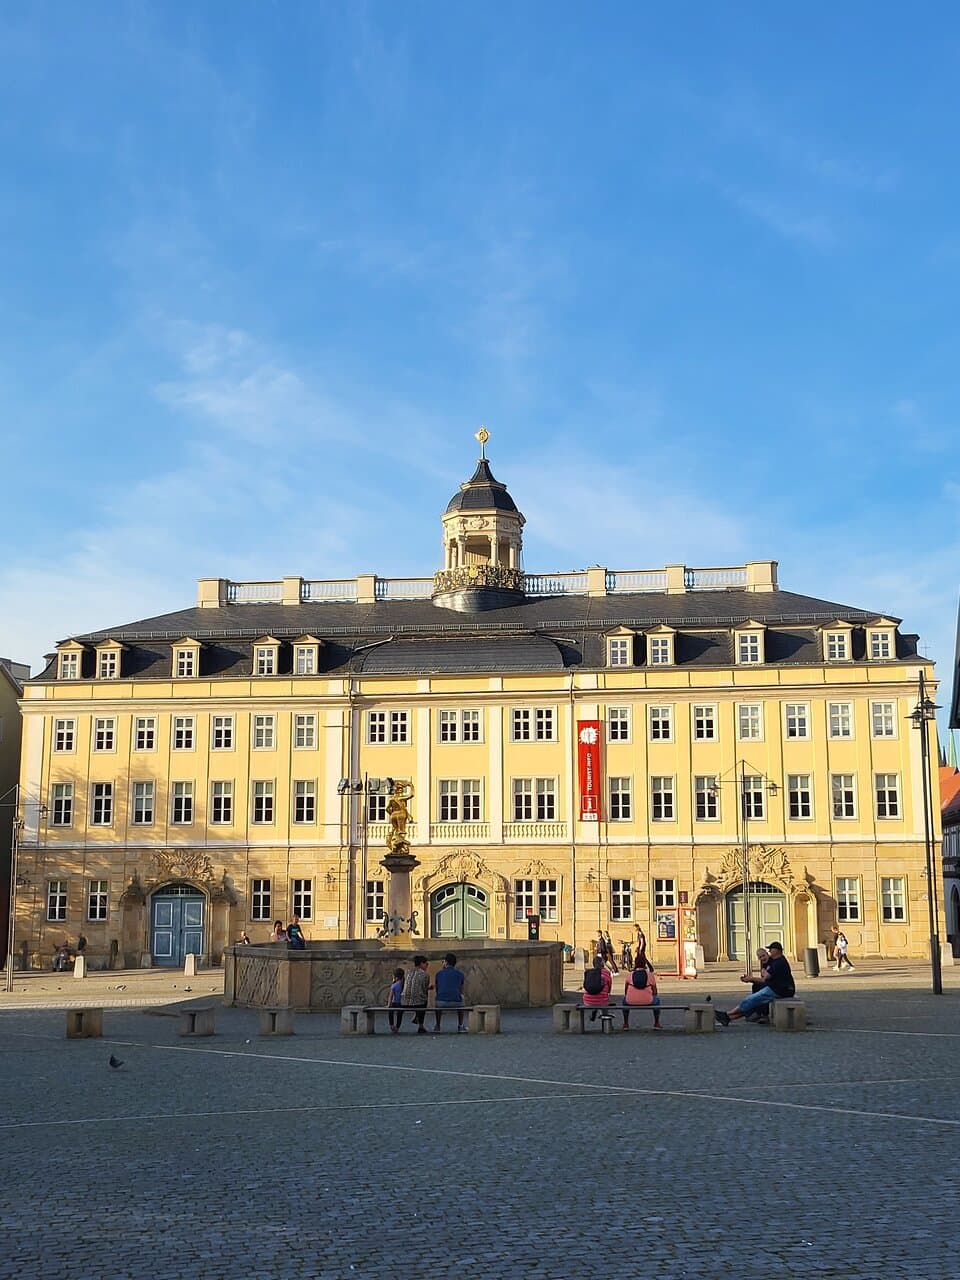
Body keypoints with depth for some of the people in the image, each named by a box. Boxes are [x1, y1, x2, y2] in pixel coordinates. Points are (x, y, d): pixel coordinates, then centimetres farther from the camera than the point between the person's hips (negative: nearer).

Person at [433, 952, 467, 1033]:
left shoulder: (439, 973, 9)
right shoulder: (460, 974, 11)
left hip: (441, 1002, 0)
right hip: (455, 1002, 0)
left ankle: (437, 1026, 37)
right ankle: (460, 1026, 37)